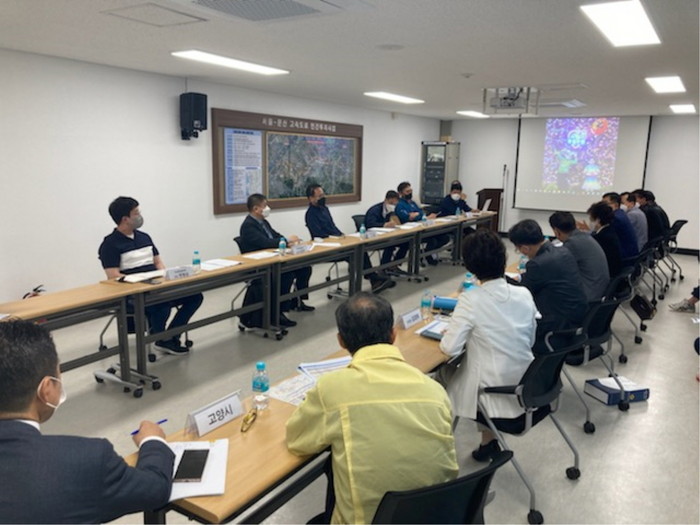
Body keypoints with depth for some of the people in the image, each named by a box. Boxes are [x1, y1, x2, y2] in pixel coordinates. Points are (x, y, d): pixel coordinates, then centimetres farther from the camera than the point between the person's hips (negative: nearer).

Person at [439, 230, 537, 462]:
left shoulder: (471, 299, -20)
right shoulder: (524, 294, -4)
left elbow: (450, 348, -18)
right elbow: (530, 341, 7)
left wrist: (447, 335, 3)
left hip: (493, 392, -5)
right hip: (525, 387, 5)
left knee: (443, 370, 22)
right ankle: (488, 440, 27)